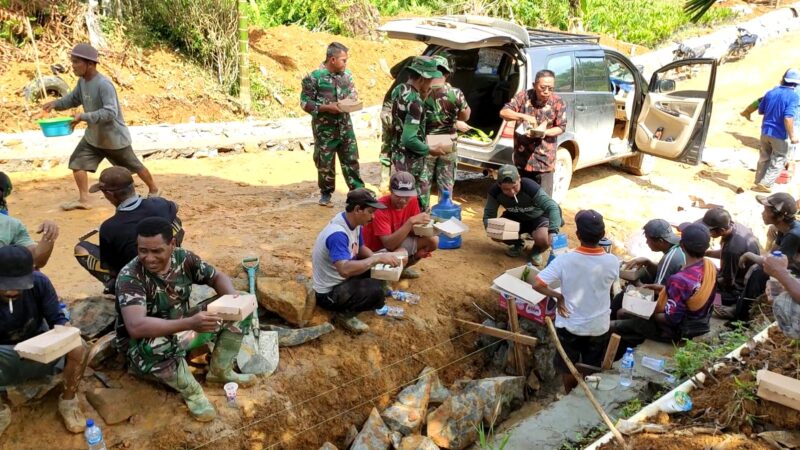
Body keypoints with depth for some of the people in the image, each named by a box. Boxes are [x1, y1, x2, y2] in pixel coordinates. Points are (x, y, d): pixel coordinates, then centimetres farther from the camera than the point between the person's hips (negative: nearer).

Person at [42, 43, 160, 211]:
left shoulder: (104, 84, -29)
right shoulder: (82, 81, -3)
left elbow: (110, 112, -36)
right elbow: (73, 99, 13)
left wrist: (83, 117, -40)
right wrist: (56, 103, -5)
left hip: (115, 137, -7)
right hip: (93, 136, 7)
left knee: (133, 165, 10)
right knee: (77, 162, -1)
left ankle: (154, 190, 31)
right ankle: (84, 199, 5)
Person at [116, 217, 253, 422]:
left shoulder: (183, 258, -13)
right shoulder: (130, 276, -29)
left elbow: (217, 277, 2)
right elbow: (136, 326, -42)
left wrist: (233, 297, -22)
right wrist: (190, 323, -52)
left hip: (181, 330, 6)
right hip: (143, 344, -5)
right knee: (160, 346, -42)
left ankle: (219, 371, 8)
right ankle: (191, 391, -14)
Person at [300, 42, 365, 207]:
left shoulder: (346, 74, 3)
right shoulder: (314, 77, -14)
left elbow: (353, 93, 17)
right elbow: (305, 102, -11)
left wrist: (352, 100, -7)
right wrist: (327, 107, -21)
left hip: (345, 126, 4)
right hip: (325, 128, -4)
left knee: (351, 159, 8)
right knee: (325, 163, 8)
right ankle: (326, 193, 24)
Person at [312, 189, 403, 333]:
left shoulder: (354, 222, -3)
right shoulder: (337, 234, -31)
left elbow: (361, 248, 14)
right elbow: (345, 270, -44)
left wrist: (379, 258, -7)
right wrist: (377, 258, -37)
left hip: (343, 279, 9)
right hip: (329, 292, -9)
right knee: (376, 291, -28)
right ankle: (344, 314, -3)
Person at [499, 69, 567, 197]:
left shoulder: (558, 103, -8)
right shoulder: (523, 96, -6)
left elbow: (561, 127, -2)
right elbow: (503, 112, -11)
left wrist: (545, 132, -21)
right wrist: (524, 116, -27)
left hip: (544, 159, -2)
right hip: (522, 156, 2)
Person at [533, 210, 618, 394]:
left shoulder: (565, 260, -24)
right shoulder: (612, 262, -17)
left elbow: (537, 284, -24)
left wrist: (558, 296, -9)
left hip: (569, 325, -2)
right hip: (598, 326, 2)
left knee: (567, 368, 22)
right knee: (592, 368, 25)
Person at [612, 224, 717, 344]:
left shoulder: (680, 280, -36)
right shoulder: (710, 266, -9)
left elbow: (671, 319, -28)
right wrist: (665, 289, 5)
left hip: (677, 331, -8)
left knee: (612, 326, -2)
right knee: (622, 313, 19)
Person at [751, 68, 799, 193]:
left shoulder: (770, 93, 2)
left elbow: (760, 111, 12)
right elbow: (788, 117, -24)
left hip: (765, 131, 6)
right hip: (780, 134, -5)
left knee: (764, 158, 18)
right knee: (779, 160, 9)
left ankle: (758, 183, 24)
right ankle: (765, 184, 3)